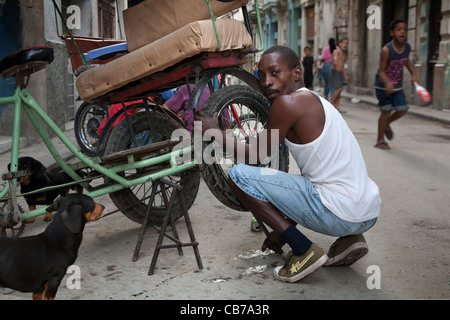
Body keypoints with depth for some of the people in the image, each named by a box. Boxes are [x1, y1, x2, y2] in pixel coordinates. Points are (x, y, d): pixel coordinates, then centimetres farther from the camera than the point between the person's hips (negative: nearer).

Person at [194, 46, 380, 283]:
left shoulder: (289, 103, -10)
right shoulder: (315, 102, 19)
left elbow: (256, 157, -1)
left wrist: (216, 133, 14)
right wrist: (284, 230, 29)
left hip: (339, 214, -9)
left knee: (239, 175, -5)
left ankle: (304, 251, -4)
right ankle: (348, 239, 15)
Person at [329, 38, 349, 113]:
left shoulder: (344, 55, 18)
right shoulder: (337, 51, -9)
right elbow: (335, 57, -33)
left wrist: (345, 76, 25)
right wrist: (335, 61, -56)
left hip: (340, 73, 8)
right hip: (334, 72, -8)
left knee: (339, 90, 6)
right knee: (338, 88, -17)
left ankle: (337, 106, 9)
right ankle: (331, 103, -6)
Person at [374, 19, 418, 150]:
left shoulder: (407, 47, -7)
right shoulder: (386, 50, -24)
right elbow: (381, 72, -22)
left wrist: (413, 74, 6)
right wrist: (388, 83, -40)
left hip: (398, 86, 5)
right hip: (383, 85, -5)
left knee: (402, 109, 1)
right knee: (386, 111, -2)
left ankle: (386, 124, 32)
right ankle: (380, 140, 12)